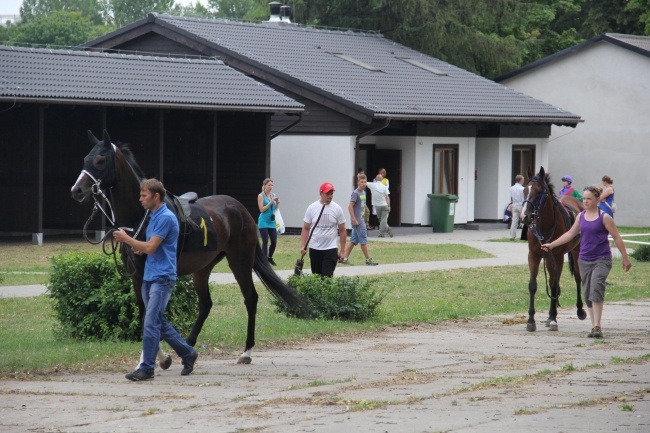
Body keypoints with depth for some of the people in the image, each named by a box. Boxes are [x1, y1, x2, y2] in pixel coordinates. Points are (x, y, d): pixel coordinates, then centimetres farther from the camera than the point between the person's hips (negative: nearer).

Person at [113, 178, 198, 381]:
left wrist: (126, 239, -9)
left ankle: (147, 368, -8)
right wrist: (139, 248, 6)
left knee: (151, 323, -11)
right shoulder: (154, 217, 15)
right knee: (159, 323, 14)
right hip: (150, 277, 10)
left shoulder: (166, 218, -16)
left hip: (162, 278, -10)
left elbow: (151, 247, -19)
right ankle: (187, 353, 26)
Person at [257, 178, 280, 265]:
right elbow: (262, 209, -12)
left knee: (274, 241, 3)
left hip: (272, 221, 5)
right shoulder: (261, 196, -6)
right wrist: (271, 202, -17)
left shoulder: (273, 195, 9)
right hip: (263, 222, -5)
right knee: (265, 241, -3)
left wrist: (277, 203, -5)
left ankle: (270, 257, 25)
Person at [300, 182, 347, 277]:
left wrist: (342, 251, 0)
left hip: (330, 249, -2)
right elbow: (305, 229, 4)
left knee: (327, 277, -13)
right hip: (314, 248, 2)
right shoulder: (312, 208, 0)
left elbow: (342, 231, 2)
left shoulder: (337, 209, -2)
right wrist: (303, 246, -6)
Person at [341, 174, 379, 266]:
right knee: (363, 240, -3)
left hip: (361, 220, 9)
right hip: (357, 221, -9)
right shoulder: (356, 193, -13)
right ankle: (368, 260, 3)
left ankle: (345, 258, 12)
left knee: (354, 240, 9)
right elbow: (350, 206, -17)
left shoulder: (363, 192, 13)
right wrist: (354, 220, -19)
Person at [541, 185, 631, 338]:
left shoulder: (604, 217, -6)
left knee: (596, 287, -22)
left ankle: (597, 327, -21)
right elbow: (570, 234, 17)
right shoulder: (581, 216, 9)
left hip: (602, 259, -6)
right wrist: (552, 245, 13)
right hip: (584, 260, 6)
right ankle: (594, 327, 15)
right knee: (588, 293, 6)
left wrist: (625, 258, 0)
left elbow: (617, 238, -2)